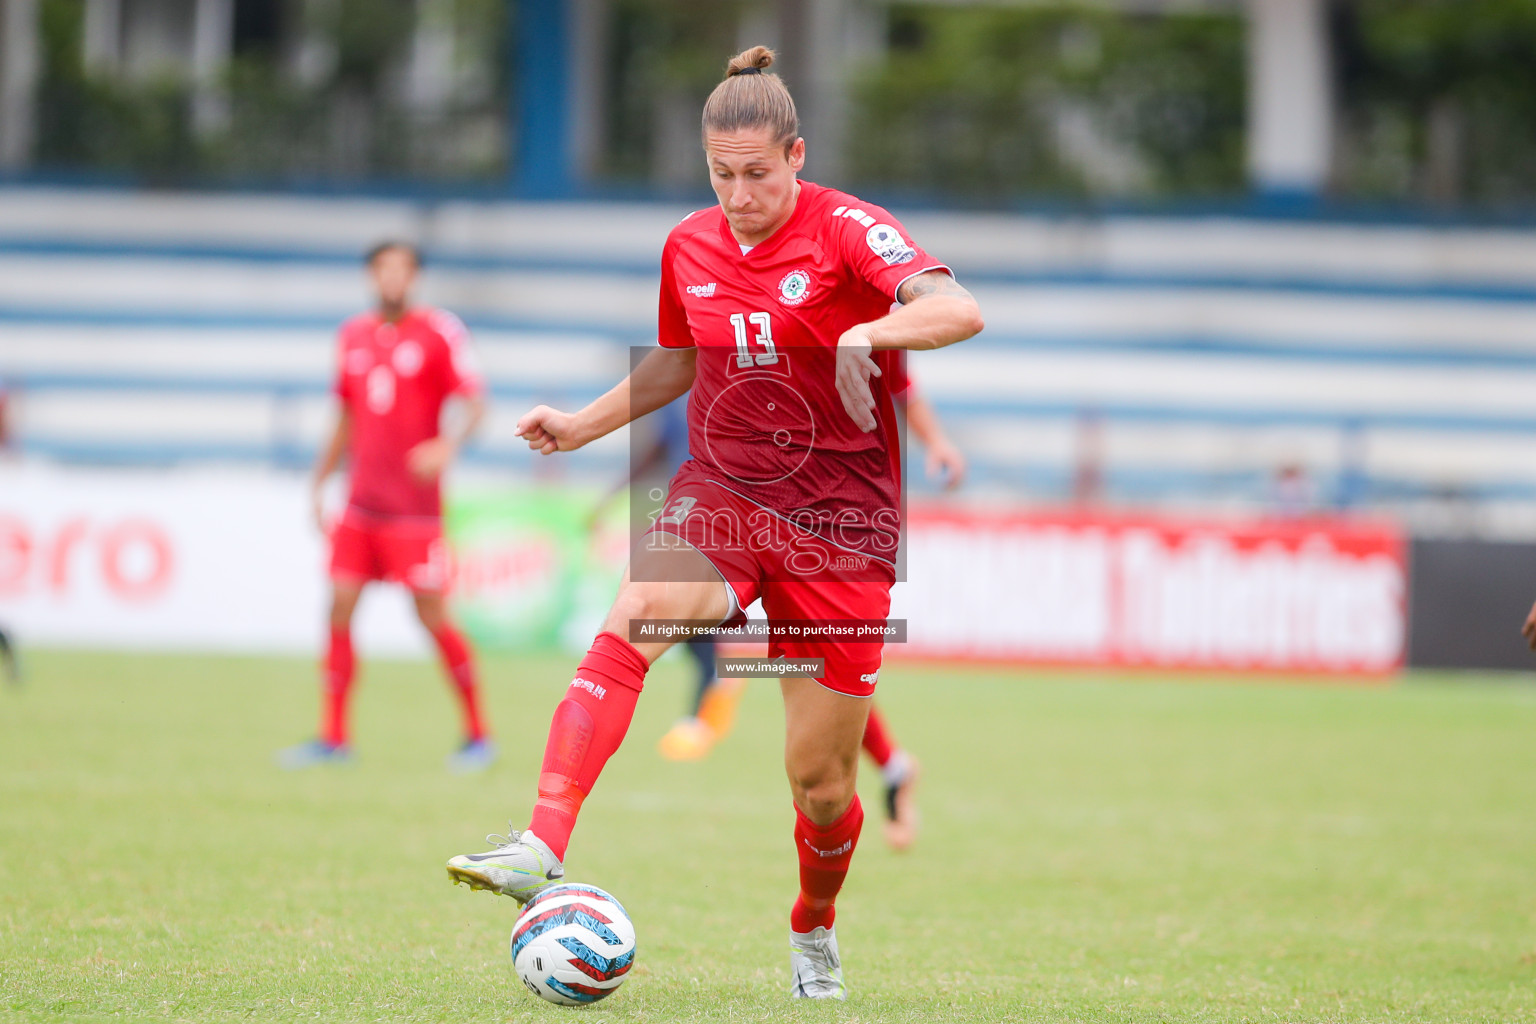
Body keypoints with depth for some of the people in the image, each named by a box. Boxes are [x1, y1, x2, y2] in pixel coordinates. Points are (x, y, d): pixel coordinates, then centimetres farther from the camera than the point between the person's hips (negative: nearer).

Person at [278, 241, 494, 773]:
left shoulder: (439, 331, -4)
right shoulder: (353, 336, 13)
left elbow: (475, 403, -10)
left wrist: (448, 445, -29)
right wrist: (319, 482, 18)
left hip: (415, 505, -5)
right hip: (361, 504, 5)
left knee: (432, 616, -5)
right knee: (339, 608, -2)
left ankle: (478, 735, 8)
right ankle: (332, 736, 4)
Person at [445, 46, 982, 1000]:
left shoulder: (846, 231, -10)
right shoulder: (689, 248, 7)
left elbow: (961, 311, -25)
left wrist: (870, 330, -43)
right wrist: (580, 426, 13)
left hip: (838, 519, -3)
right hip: (721, 496, 3)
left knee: (820, 779, 2)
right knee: (631, 620, -32)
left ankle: (815, 931, 33)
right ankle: (542, 850, -42)